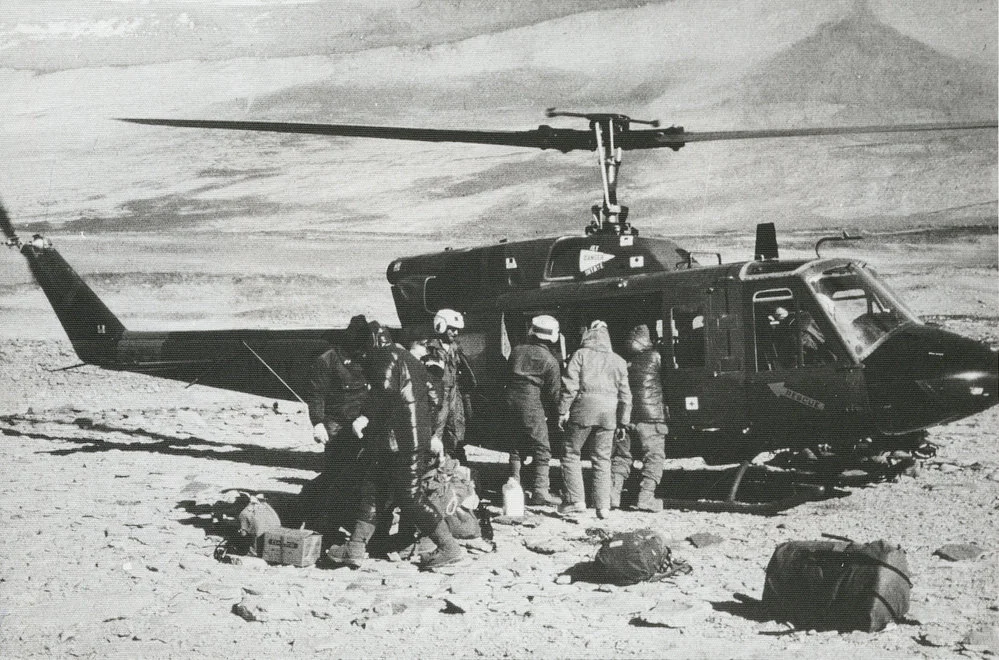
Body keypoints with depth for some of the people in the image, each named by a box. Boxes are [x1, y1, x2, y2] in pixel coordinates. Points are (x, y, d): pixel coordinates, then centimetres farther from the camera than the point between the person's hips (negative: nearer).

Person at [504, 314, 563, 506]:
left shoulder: (518, 350, 8)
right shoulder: (550, 360, -6)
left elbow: (507, 376, 14)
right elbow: (554, 391, -5)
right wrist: (558, 413, 8)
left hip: (511, 400, 6)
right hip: (532, 405, -6)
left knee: (517, 446, 16)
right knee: (542, 449, 0)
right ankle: (540, 491, -6)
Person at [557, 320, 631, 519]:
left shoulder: (580, 355, 2)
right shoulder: (619, 361, 15)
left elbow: (570, 386, -6)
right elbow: (625, 395, 14)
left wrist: (563, 411, -2)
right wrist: (624, 422, 18)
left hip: (584, 408, -4)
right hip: (609, 412, 4)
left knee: (571, 454, 8)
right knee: (602, 459, 9)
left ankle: (576, 500, 0)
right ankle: (602, 506, 6)